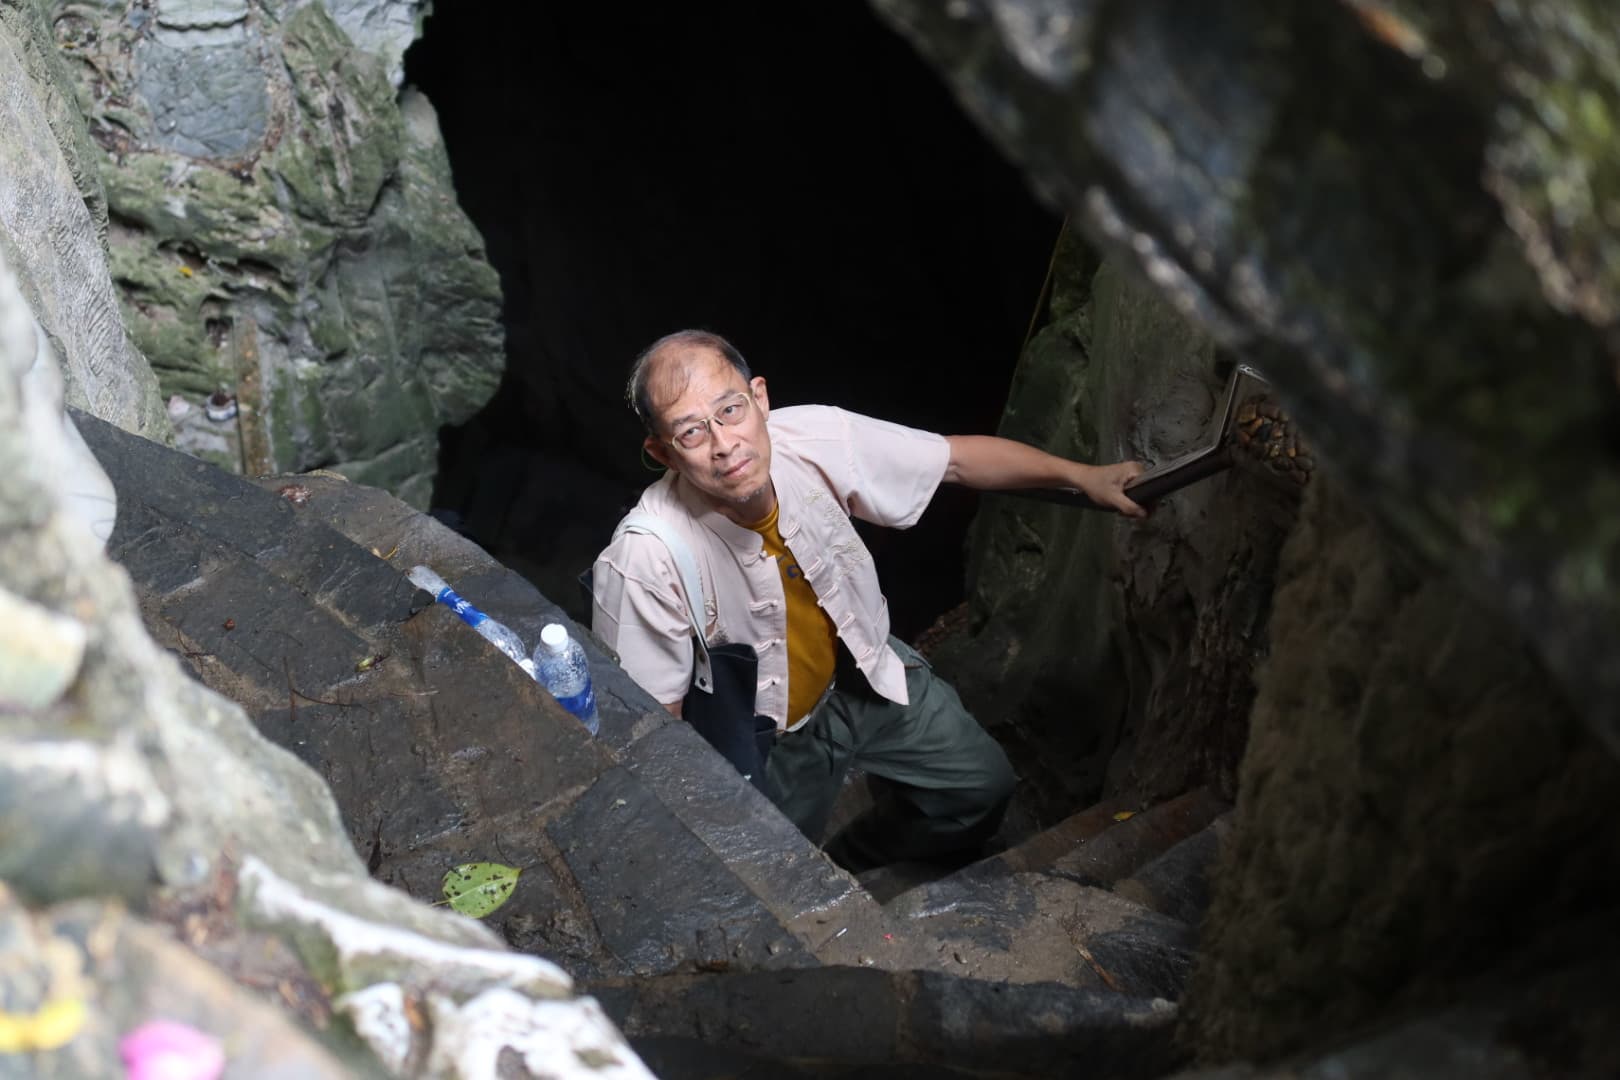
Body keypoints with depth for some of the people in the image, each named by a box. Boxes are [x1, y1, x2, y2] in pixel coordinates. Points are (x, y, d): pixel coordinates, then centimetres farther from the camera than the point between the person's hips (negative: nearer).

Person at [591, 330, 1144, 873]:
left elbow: (959, 458, -11)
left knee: (984, 786, 15)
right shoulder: (641, 564, -38)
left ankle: (849, 862, 40)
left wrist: (1082, 475, -8)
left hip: (862, 670, 4)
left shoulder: (815, 438, -27)